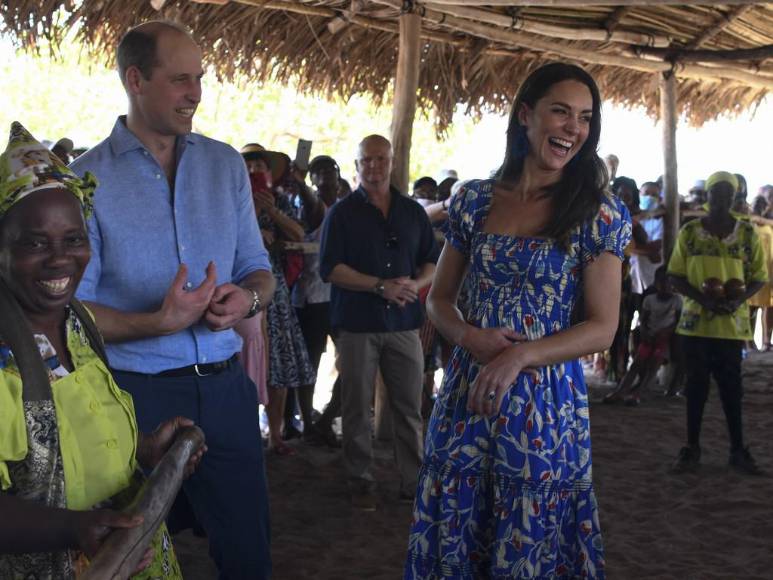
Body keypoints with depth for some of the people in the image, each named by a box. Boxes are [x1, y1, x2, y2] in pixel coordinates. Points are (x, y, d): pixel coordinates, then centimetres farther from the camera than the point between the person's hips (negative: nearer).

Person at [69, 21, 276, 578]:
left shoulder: (225, 163, 6)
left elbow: (258, 267, 12)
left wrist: (248, 298, -12)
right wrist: (160, 323, -23)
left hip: (226, 387, 3)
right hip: (137, 393, -3)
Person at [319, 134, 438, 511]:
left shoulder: (413, 212, 13)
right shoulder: (342, 212, 2)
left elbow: (432, 262, 15)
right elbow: (330, 268, -7)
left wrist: (417, 284, -9)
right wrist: (380, 286, -16)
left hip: (403, 322, 3)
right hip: (357, 324, -2)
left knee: (409, 408, 3)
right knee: (357, 409, 4)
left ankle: (413, 481, 11)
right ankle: (361, 483, 15)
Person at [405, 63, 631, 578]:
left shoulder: (599, 213, -4)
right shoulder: (474, 200, 4)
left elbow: (603, 327, -6)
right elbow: (439, 298, 11)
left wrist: (521, 355, -20)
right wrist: (470, 337, -10)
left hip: (547, 403, -2)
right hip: (465, 397, 3)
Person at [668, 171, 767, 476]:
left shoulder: (748, 233, 2)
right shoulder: (689, 232, 1)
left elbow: (759, 277, 6)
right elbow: (675, 276, 2)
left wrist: (739, 299, -13)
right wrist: (702, 298, -14)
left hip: (733, 323, 0)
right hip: (696, 321, 0)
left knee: (731, 386, 6)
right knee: (696, 384, 5)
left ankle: (738, 449, 15)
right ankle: (692, 448, 14)